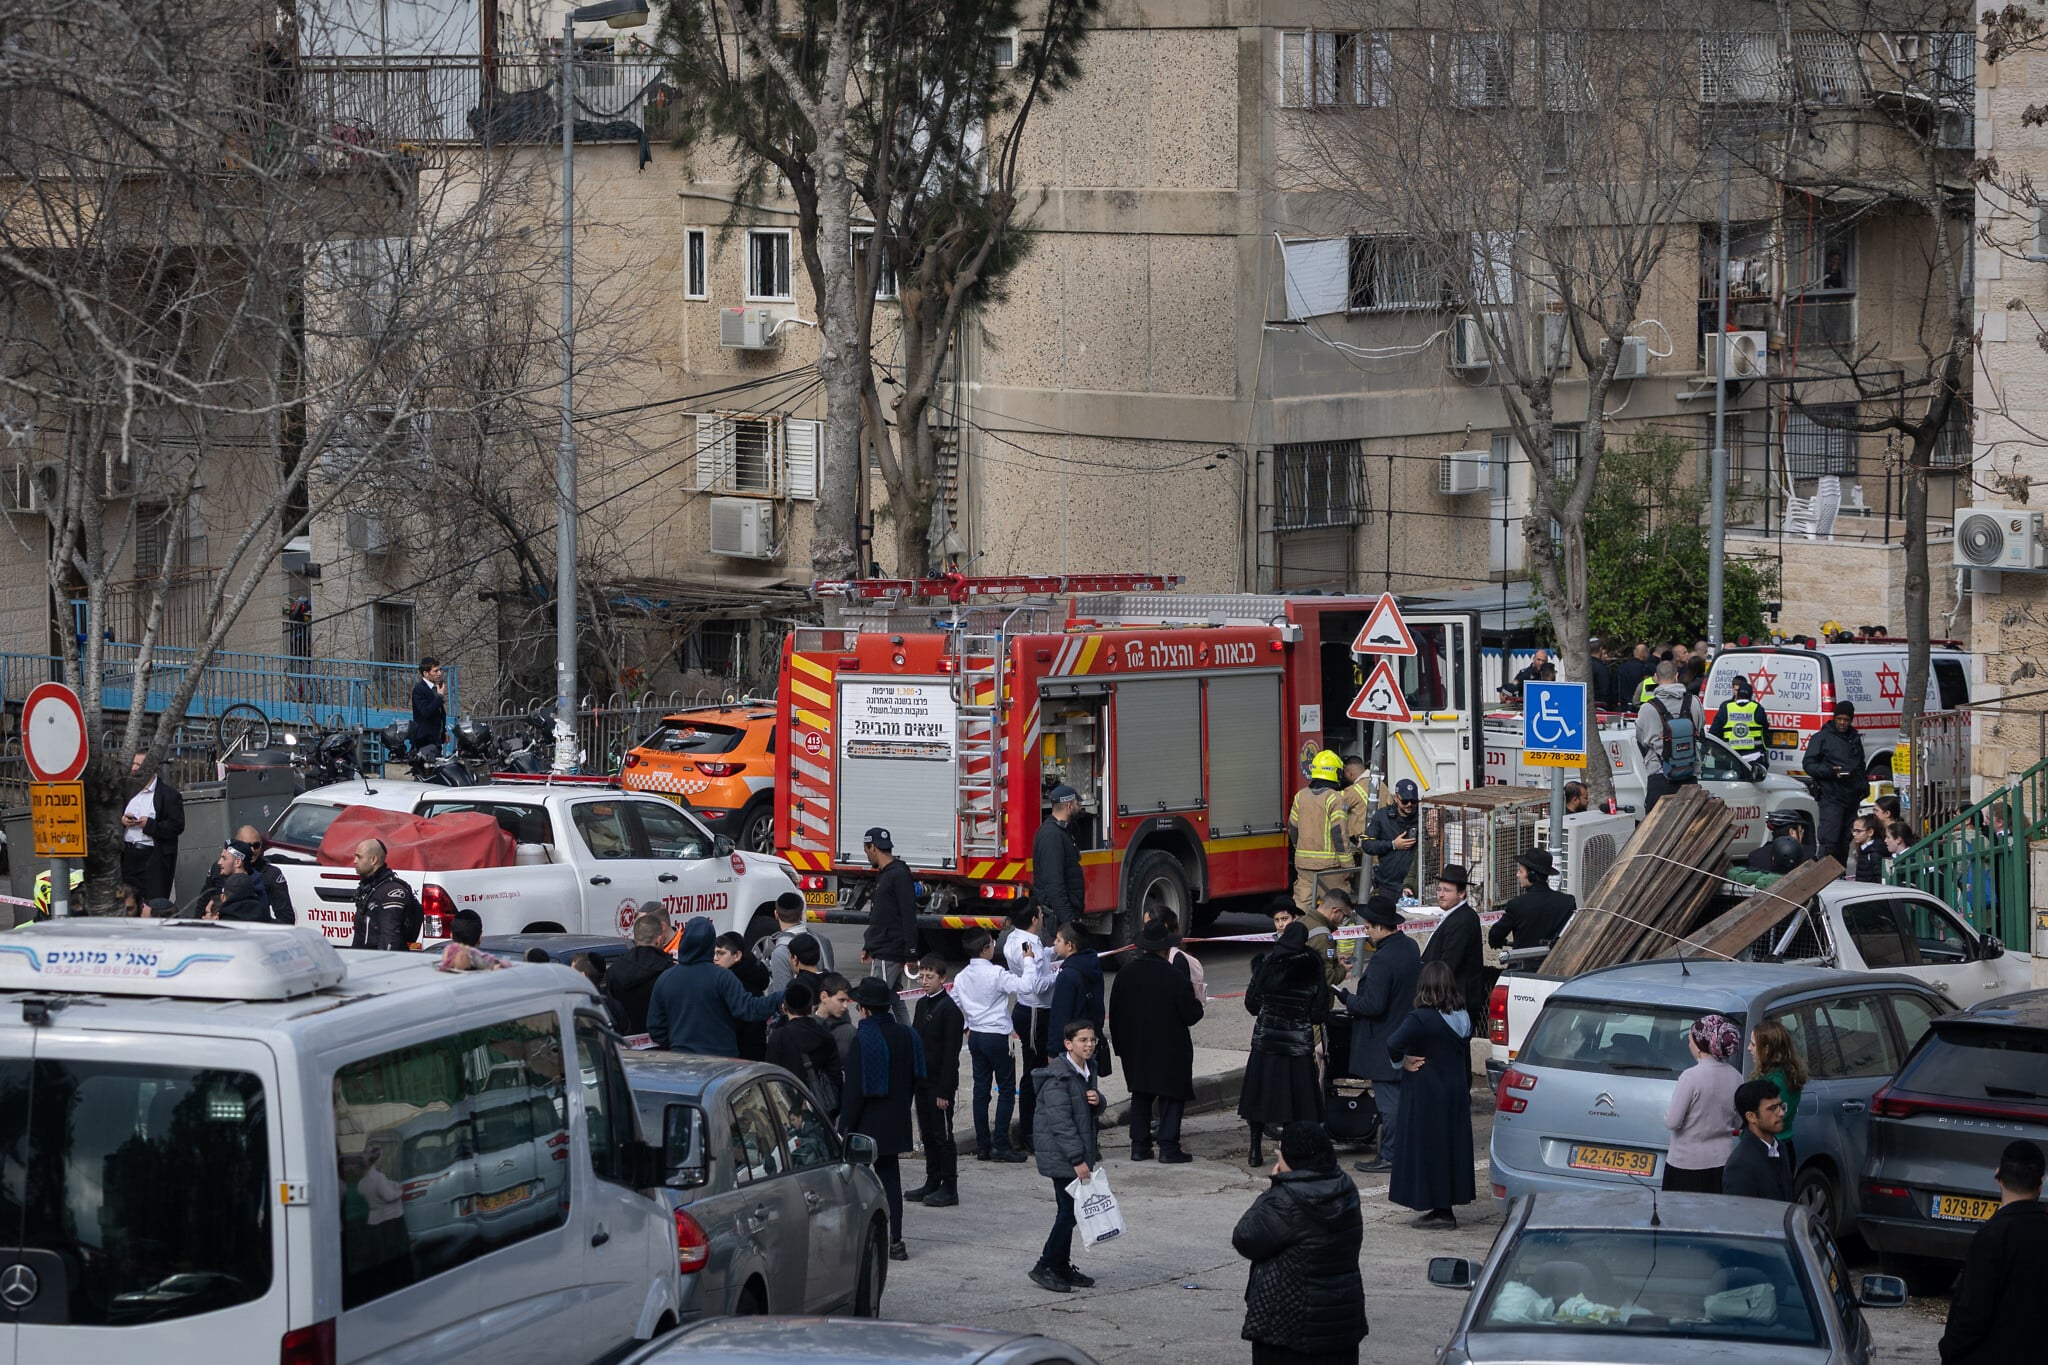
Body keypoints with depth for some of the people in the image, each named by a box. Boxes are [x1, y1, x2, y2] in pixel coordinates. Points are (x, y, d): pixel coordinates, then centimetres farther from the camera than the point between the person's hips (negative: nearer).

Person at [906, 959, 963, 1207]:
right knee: (927, 1134, 12)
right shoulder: (922, 1004, 11)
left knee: (943, 1135, -3)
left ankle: (949, 1188, 2)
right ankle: (932, 1183, 20)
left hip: (940, 1084, -8)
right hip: (922, 1081, 8)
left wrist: (944, 1090, -18)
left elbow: (951, 1053, -16)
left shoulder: (950, 1009, -14)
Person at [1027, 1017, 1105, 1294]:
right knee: (1068, 1211, -8)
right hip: (1060, 1155, -8)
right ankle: (1046, 1267, 0)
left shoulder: (1089, 1069, 10)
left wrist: (1097, 1100, -4)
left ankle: (1062, 1267, 21)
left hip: (1082, 1150, 8)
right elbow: (1061, 1120, -22)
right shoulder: (1058, 1076, -18)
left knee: (1070, 1211, 12)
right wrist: (1077, 1160, -24)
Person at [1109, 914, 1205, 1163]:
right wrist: (1197, 1004, 10)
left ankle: (1139, 1146, 13)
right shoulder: (1175, 976, -17)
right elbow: (1191, 1014, -13)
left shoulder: (1126, 973, -3)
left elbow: (1115, 1012, 5)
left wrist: (1120, 1044, 15)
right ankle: (1168, 1147, 0)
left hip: (1135, 1049, 4)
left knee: (1140, 1096, 14)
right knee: (1172, 1096, 4)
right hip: (1170, 1049, -4)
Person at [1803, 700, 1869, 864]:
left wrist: (1864, 786, 15)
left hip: (1852, 798, 6)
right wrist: (1830, 771, -20)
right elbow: (1808, 764, -5)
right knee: (1830, 840, -14)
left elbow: (1862, 766, 31)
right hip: (1831, 797, -6)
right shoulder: (1822, 737, 0)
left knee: (1845, 841, 8)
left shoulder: (1855, 739, 20)